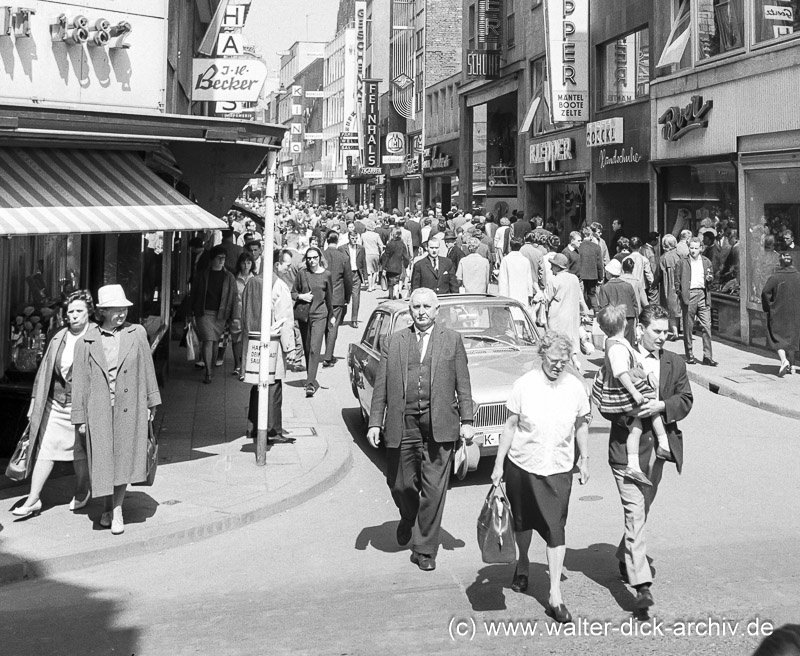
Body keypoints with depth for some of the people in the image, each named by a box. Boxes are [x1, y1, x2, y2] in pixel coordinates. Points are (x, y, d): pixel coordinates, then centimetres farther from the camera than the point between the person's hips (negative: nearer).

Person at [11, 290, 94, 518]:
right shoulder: (58, 338, 7)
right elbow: (44, 370, 12)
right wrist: (35, 401, 11)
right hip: (55, 403, 4)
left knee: (80, 452, 10)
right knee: (44, 449, 1)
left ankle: (81, 493, 32)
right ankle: (33, 499, 7)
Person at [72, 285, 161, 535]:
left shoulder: (137, 333, 3)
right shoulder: (86, 342, 0)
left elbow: (147, 370, 8)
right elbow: (80, 381, 2)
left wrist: (152, 402, 9)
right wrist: (79, 417, 2)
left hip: (130, 407, 0)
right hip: (99, 409, 0)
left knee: (125, 458, 2)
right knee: (103, 462, 7)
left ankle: (117, 509, 15)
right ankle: (108, 507, 28)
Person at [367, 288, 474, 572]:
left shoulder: (452, 340, 8)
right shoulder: (392, 342, 9)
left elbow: (462, 384, 6)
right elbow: (381, 386, 7)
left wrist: (466, 421, 0)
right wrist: (375, 423, 1)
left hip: (439, 427, -1)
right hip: (402, 426, 1)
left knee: (433, 490, -1)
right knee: (400, 485, 12)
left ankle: (425, 549, 12)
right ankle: (409, 518, 44)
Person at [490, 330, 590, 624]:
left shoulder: (575, 387, -5)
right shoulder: (524, 385, -10)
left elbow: (581, 425, 10)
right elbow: (510, 425, -4)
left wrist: (584, 459, 13)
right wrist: (498, 464, -4)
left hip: (558, 469, 0)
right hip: (522, 465, 0)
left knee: (556, 528, -5)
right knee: (522, 521, 17)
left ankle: (555, 595, 1)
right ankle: (522, 565, 45)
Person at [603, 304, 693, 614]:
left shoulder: (675, 363, 8)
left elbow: (686, 400, 4)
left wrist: (662, 406, -15)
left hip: (659, 448, 5)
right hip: (627, 448, -5)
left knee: (643, 510, 19)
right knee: (635, 513, -11)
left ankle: (625, 557, 43)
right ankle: (642, 584, -14)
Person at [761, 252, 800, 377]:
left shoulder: (774, 277, -12)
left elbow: (765, 293, -13)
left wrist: (768, 308, 0)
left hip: (778, 312, -3)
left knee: (777, 338, 2)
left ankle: (784, 360, -21)